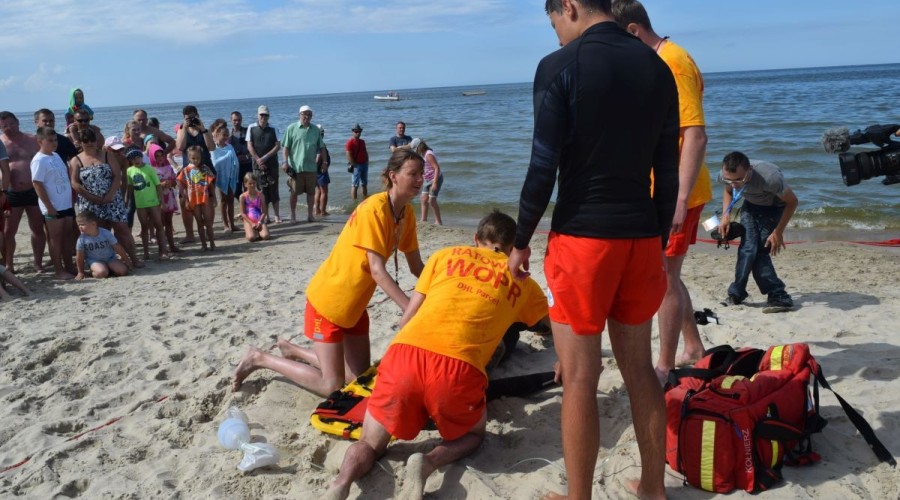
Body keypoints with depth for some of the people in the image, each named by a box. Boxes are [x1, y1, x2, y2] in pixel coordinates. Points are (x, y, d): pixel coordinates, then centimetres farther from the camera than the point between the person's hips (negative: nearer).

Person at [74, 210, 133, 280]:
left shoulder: (106, 233, -18)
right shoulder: (82, 239, -16)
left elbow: (118, 248, -8)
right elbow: (79, 257, -5)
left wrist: (127, 261, -2)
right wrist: (81, 273, 0)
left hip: (109, 258, 2)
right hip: (94, 260, -2)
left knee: (123, 271, -19)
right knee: (101, 273, -32)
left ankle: (108, 269, 10)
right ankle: (93, 272, 2)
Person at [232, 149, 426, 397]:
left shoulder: (407, 213, 0)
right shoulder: (374, 209, -25)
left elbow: (417, 267, 5)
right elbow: (377, 271, -29)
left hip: (354, 304, 8)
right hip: (328, 300, -8)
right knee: (332, 385, -5)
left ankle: (293, 350, 30)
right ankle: (260, 358, 12)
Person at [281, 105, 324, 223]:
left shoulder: (315, 130, 9)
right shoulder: (291, 128, 0)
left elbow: (321, 147, 15)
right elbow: (285, 147, -1)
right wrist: (285, 162, -10)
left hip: (311, 167, 3)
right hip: (295, 167, -3)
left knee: (311, 192, 6)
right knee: (294, 192, 3)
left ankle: (310, 215, 17)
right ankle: (293, 216, 13)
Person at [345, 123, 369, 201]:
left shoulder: (362, 142, 14)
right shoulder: (350, 142, -10)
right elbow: (349, 155, -16)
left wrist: (367, 162, 8)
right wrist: (354, 165, -16)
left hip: (364, 164, 8)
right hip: (356, 166, -8)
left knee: (364, 184, 14)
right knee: (355, 185, -6)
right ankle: (354, 202, -5)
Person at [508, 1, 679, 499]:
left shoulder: (559, 66, -8)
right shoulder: (656, 67, 8)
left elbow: (544, 167, -11)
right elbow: (667, 171, 9)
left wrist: (521, 242, 0)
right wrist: (659, 242, 17)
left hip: (581, 237, -6)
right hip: (641, 236, 6)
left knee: (579, 377, 3)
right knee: (640, 368, 16)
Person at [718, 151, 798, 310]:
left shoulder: (770, 178, -40)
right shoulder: (726, 175, -26)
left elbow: (793, 202, -22)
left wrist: (778, 232, -20)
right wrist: (726, 215, -14)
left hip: (774, 207, -4)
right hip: (751, 205, 4)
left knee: (760, 249, -16)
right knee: (749, 246, -14)